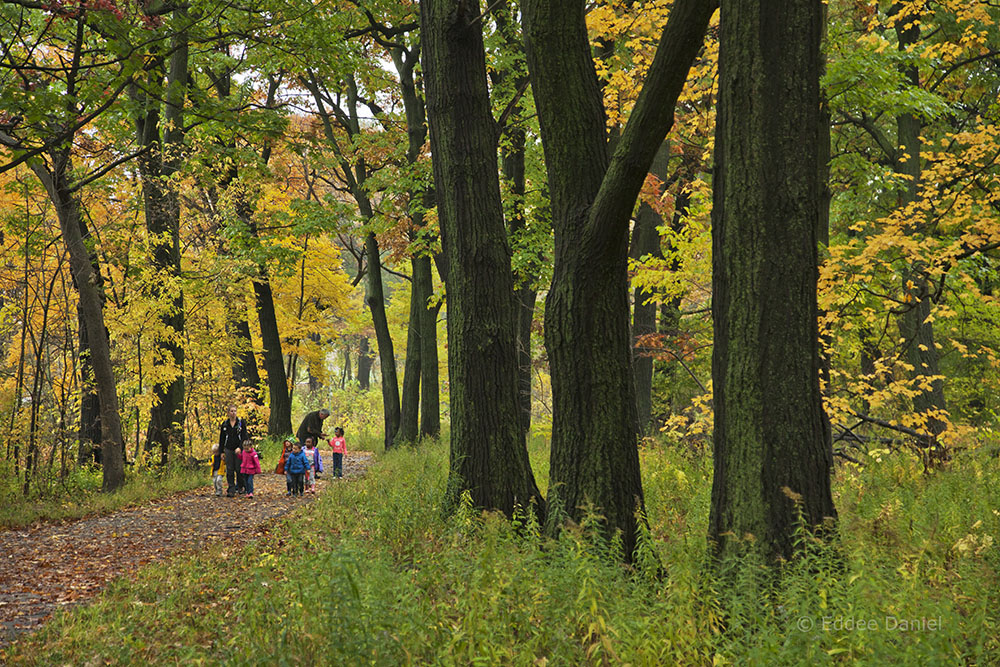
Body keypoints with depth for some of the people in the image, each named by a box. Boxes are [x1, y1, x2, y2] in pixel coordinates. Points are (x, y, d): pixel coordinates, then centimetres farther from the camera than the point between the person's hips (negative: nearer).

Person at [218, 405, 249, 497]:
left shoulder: (241, 423, 0)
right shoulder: (225, 424, 8)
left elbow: (244, 436, -5)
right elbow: (221, 439, 12)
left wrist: (240, 447, -16)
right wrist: (221, 451, 8)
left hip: (238, 449, -2)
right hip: (228, 449, 2)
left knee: (239, 469, -1)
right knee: (229, 470, -2)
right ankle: (231, 490, -1)